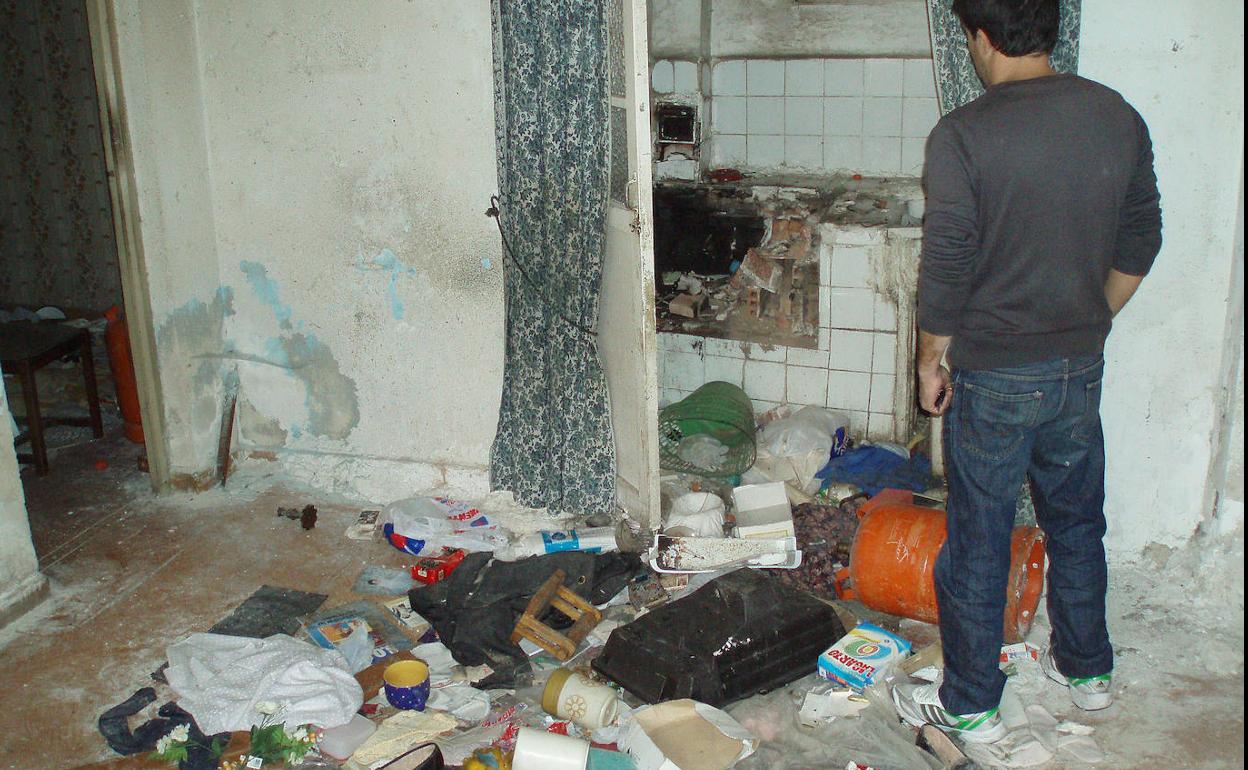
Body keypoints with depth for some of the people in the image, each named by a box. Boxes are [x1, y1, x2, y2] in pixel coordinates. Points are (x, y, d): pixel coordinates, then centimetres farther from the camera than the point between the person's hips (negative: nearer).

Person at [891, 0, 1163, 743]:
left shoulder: (963, 135, -18)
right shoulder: (1119, 117, 0)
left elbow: (947, 267, -16)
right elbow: (1140, 244, 8)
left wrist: (931, 359, -2)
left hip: (995, 376, -5)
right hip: (1081, 369, 6)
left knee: (979, 543, 8)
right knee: (1077, 522, 23)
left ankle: (970, 705, 22)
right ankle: (1087, 669, 40)